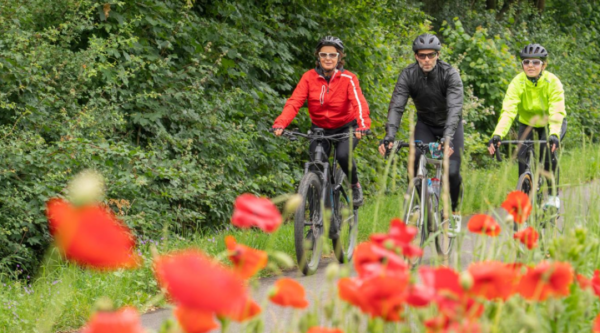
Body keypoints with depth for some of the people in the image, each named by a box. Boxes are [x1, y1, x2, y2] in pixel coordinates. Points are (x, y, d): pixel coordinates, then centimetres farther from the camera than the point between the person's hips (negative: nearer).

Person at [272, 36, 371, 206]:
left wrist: (363, 124, -49)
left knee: (343, 155, -29)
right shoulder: (309, 77, -12)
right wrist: (280, 124, -39)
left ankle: (355, 185, 1)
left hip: (345, 127, -2)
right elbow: (294, 102, -21)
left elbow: (359, 102, -29)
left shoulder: (348, 78, -15)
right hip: (320, 128, 2)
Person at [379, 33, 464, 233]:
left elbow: (455, 108, -36)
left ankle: (455, 211, 10)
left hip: (450, 125, -2)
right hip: (425, 124, 2)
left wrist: (447, 137, -51)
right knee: (417, 167, -22)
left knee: (451, 171, -15)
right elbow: (396, 106, -25)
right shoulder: (408, 75, -19)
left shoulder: (450, 74, -26)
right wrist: (389, 136, -41)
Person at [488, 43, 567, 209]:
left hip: (550, 124, -2)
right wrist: (497, 135, -50)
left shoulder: (553, 82, -27)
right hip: (527, 123, 2)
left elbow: (556, 113, -36)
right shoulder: (517, 83, -24)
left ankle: (553, 195, -9)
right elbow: (508, 111, -34)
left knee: (548, 150, -27)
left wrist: (554, 135, -55)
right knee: (523, 156, -19)